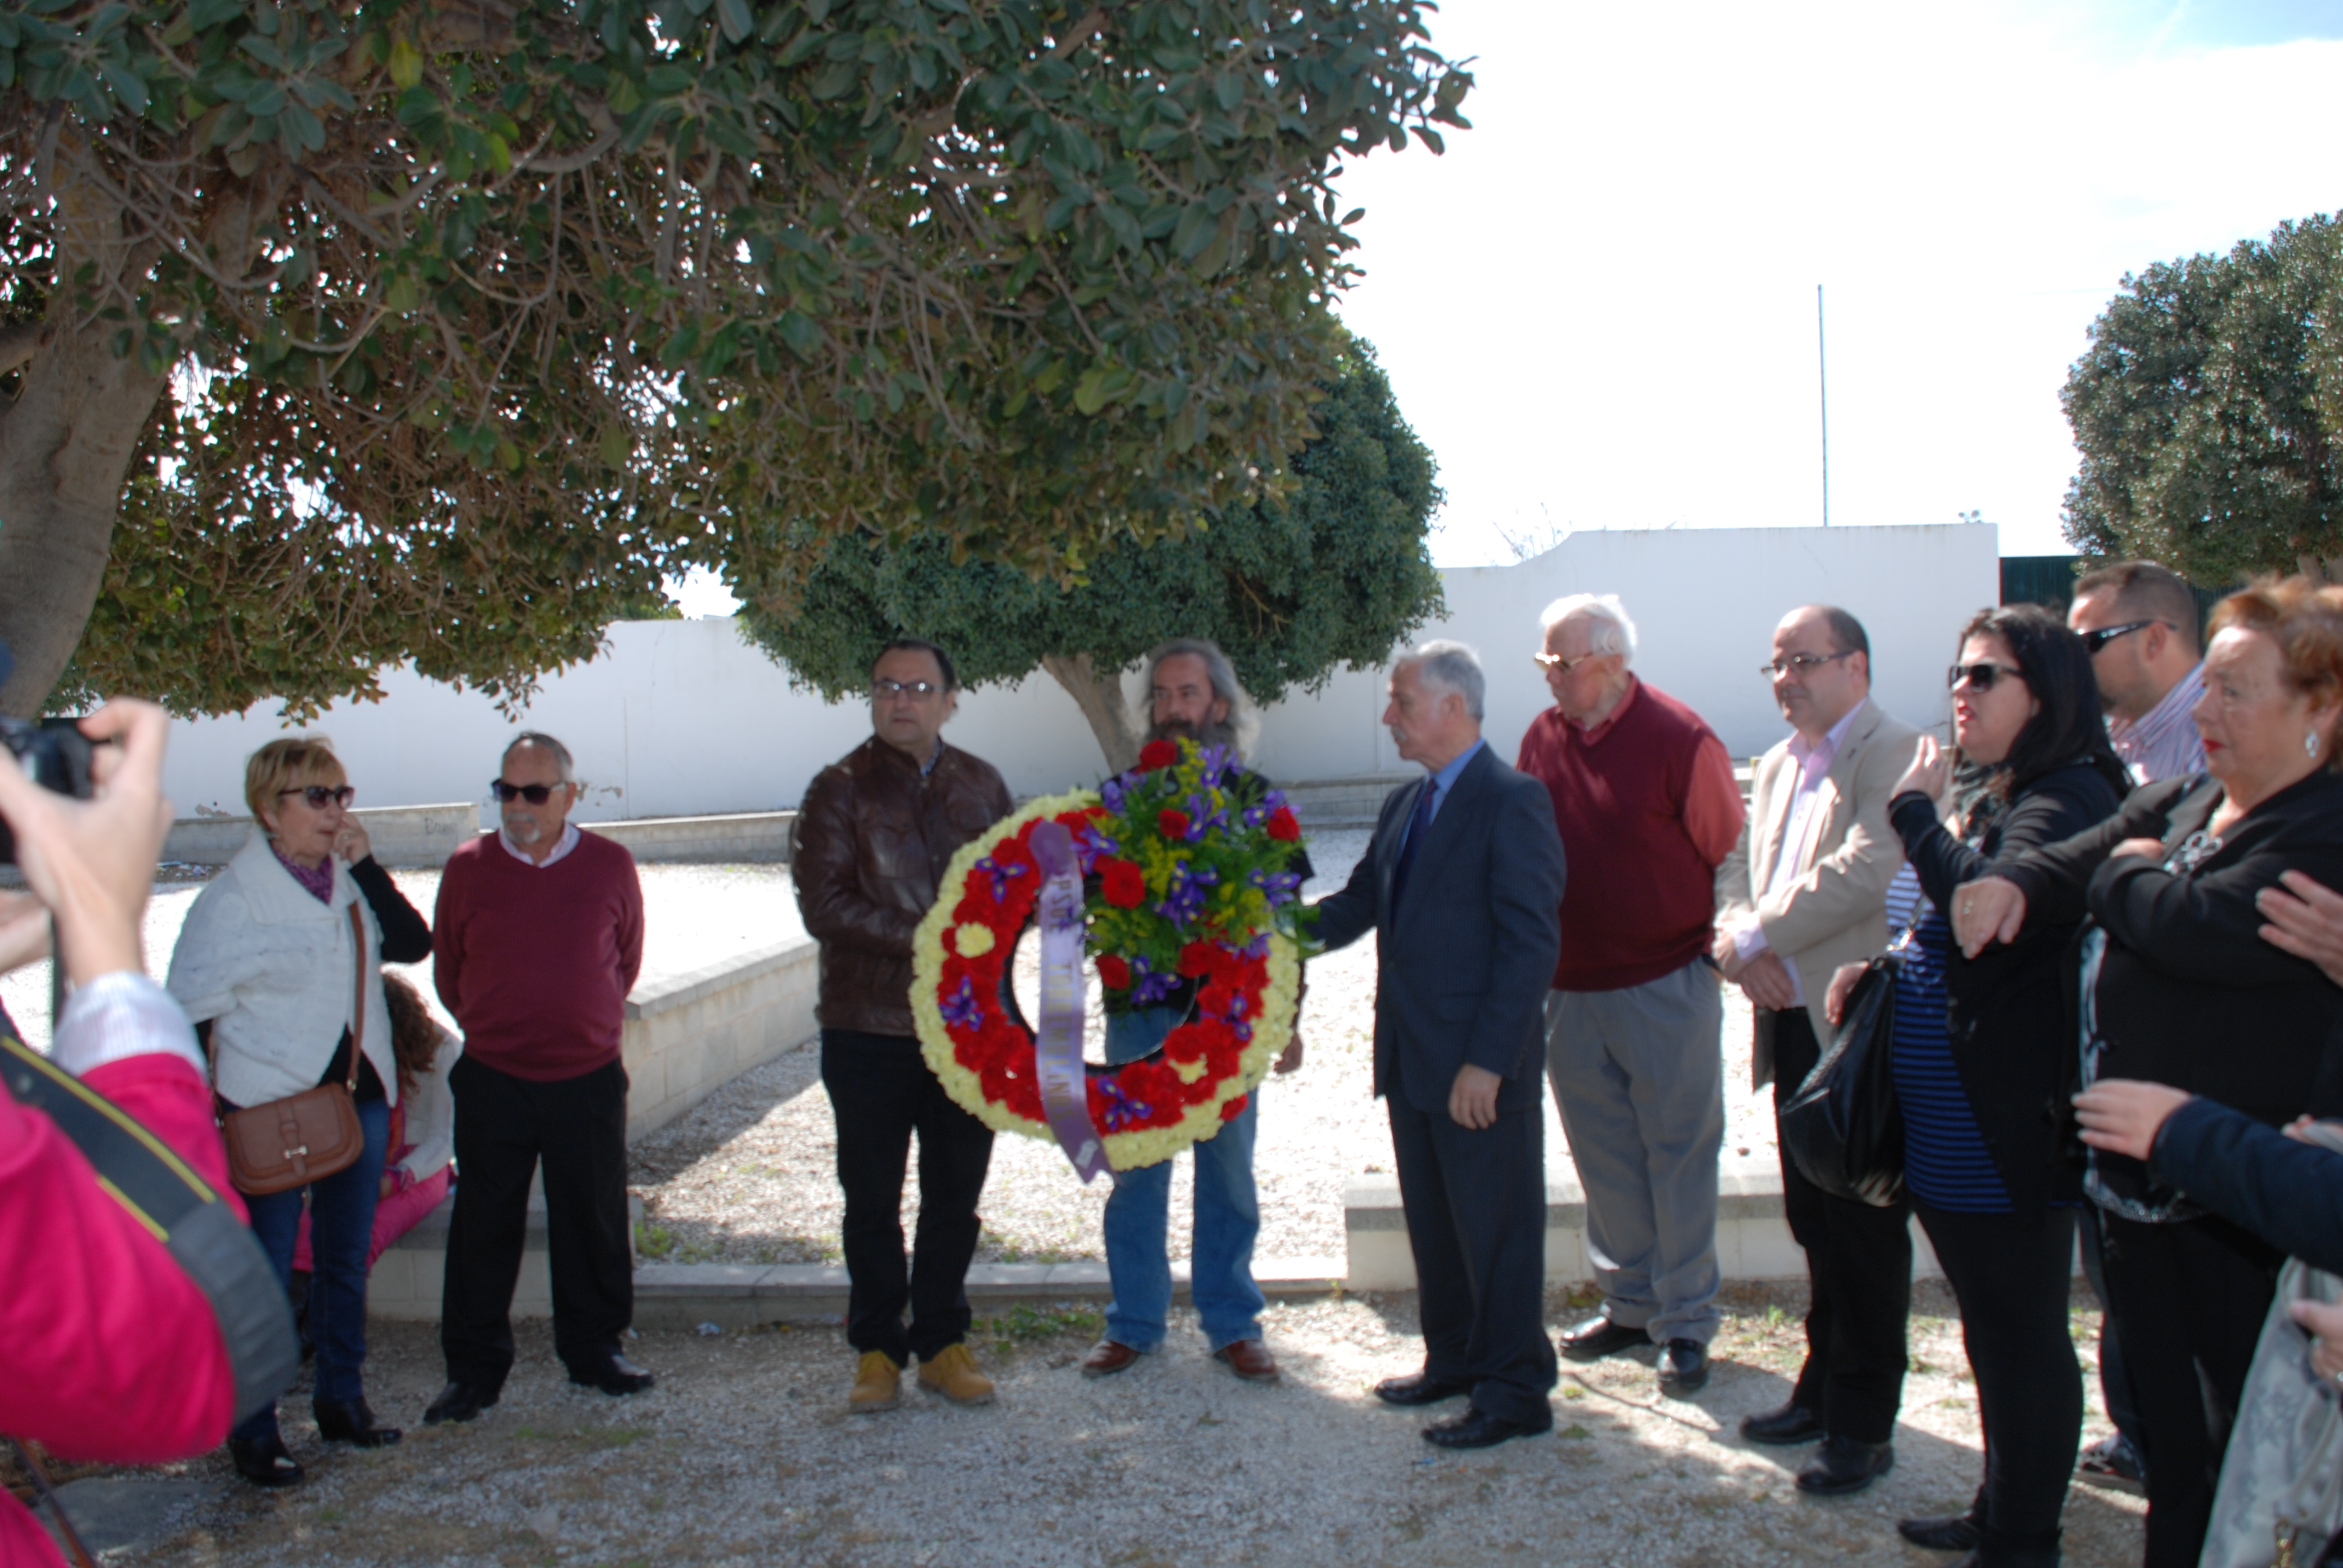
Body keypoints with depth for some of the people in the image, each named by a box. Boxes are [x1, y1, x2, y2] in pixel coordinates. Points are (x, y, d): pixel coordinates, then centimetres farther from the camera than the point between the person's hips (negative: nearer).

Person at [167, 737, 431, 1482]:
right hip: (273, 1112, -5)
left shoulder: (351, 883, 6)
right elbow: (189, 1009, -9)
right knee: (265, 1277, 2)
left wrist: (365, 862, -11)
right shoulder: (234, 897, -10)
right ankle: (254, 1431, 14)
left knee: (347, 1261, 16)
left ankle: (343, 1400, 30)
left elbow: (414, 943, -6)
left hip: (359, 1098, 6)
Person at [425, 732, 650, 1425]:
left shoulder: (610, 866, -2)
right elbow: (448, 970, 10)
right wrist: (492, 1029, 12)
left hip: (588, 1079, 0)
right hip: (492, 1080, 0)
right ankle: (474, 1369, 20)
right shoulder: (468, 867, -1)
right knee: (484, 1229, 7)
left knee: (594, 1223, 10)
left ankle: (594, 1350, 26)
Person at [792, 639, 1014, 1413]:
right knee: (872, 1201, 6)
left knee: (956, 1195, 10)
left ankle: (941, 1342, 24)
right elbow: (825, 905, -11)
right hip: (869, 1026, -3)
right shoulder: (840, 789, -2)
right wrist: (925, 939, -18)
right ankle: (877, 1349, 20)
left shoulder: (982, 784, 9)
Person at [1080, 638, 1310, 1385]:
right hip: (1138, 1013, 1)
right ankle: (1133, 1323, 23)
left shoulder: (1254, 799, 3)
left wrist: (1288, 1017, 2)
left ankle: (1233, 1325, 22)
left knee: (1228, 1174, 9)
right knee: (1135, 1172, 8)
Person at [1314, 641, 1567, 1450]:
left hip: (1481, 1070, -8)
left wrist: (1487, 1063, -21)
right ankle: (1454, 1361, 35)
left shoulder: (1512, 802, -14)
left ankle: (1514, 1392, 18)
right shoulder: (1404, 805, 13)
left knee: (1497, 1230, 4)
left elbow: (1531, 943, -18)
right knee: (1432, 1224, 19)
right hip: (1411, 1060, 8)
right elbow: (1359, 905, 16)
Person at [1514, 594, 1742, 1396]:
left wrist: (1715, 941, 3)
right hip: (1570, 990, 5)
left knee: (1678, 1155, 4)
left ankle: (1686, 1323, 16)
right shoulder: (1542, 738, 3)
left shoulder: (1681, 739, -12)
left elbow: (1727, 851, -3)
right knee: (1603, 1156, 14)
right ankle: (1630, 1304, 29)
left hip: (1665, 984, -5)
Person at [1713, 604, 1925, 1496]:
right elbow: (1739, 868, 12)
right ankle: (1823, 1390, 32)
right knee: (1814, 1221, 18)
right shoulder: (1778, 765, 15)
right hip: (1792, 1024, 8)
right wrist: (1740, 943, -9)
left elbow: (1862, 872, -25)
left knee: (1864, 1231, 3)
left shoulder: (1896, 755, -13)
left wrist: (1755, 938, -17)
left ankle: (1862, 1426, 16)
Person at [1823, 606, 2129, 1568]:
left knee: (2020, 1333, 3)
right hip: (1954, 1122, 10)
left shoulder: (2068, 798, -16)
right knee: (1993, 1326, 20)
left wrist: (1916, 812, -19)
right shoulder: (1993, 794, 14)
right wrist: (1887, 968, 8)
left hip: (2007, 1128, -10)